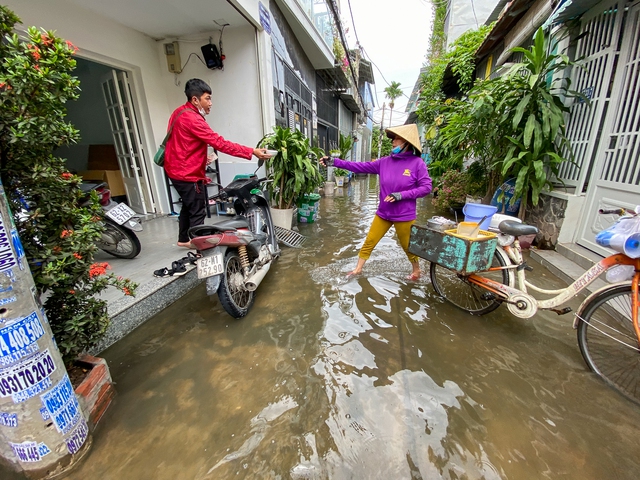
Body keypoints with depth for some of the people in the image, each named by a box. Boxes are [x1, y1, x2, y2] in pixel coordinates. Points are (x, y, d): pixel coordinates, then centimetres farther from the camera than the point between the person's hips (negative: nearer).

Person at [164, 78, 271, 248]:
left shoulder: (180, 112, 10)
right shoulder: (192, 118, -22)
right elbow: (220, 143, -29)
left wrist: (200, 157, 12)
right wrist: (252, 152, -31)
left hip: (177, 169, 11)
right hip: (188, 173, -11)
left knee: (188, 206, 22)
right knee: (197, 212, -3)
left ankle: (183, 239, 35)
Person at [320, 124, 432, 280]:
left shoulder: (417, 163, -11)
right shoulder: (385, 162, -1)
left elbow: (426, 187, -11)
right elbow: (360, 167, -3)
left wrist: (401, 195, -22)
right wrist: (334, 162, -9)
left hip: (404, 215, -4)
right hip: (383, 213, 4)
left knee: (408, 247, 14)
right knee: (369, 242, 10)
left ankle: (416, 271, 40)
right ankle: (358, 269, 28)